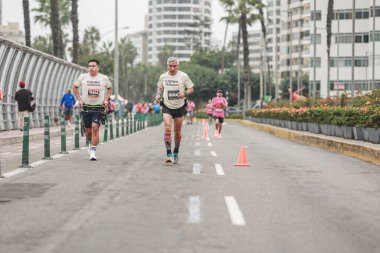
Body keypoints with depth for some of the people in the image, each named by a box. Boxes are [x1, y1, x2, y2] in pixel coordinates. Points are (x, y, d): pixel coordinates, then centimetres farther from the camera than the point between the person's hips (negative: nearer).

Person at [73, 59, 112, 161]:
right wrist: (79, 99, 5)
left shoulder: (104, 78, 1)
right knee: (88, 130, 7)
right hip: (86, 107, 2)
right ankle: (90, 142, 41)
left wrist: (106, 99, 4)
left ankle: (93, 151, -13)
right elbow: (74, 87, 14)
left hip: (99, 108, -1)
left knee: (95, 127, -17)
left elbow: (109, 89, 18)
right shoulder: (83, 77, 0)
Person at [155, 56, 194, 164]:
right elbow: (160, 87, 20)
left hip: (179, 107, 0)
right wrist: (158, 94, -1)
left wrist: (184, 93, -20)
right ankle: (169, 155, -20)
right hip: (167, 107, 0)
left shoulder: (183, 76, -5)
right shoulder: (163, 77, 1)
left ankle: (175, 154, 26)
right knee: (167, 129, -17)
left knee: (177, 131, 9)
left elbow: (191, 89, 0)